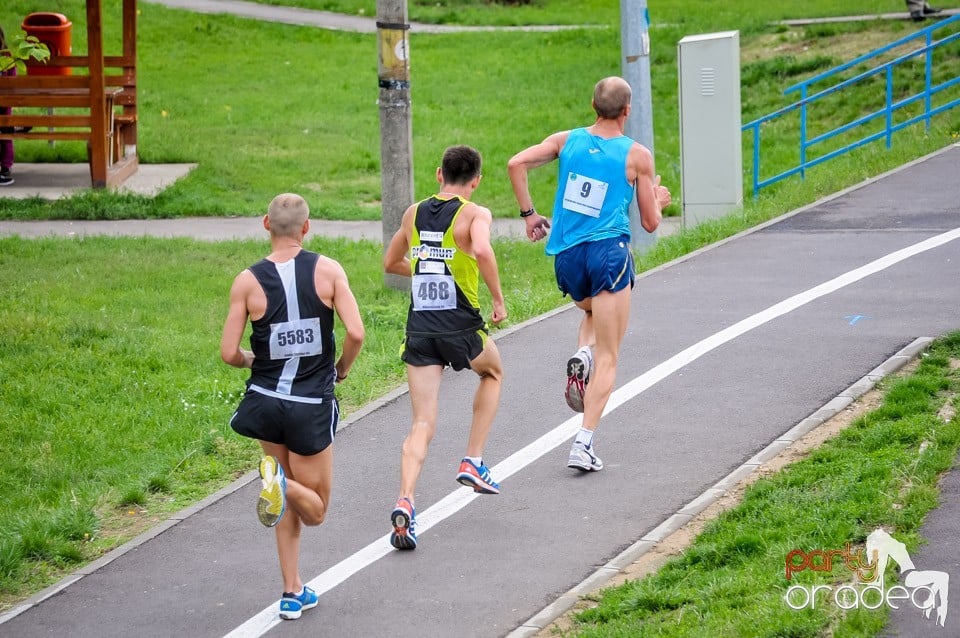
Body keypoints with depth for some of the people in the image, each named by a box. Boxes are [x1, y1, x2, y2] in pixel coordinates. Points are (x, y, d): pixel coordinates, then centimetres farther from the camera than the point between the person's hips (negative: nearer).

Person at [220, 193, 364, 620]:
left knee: (287, 506, 21)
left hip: (266, 401, 2)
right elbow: (355, 333, -15)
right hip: (312, 406, -2)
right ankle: (284, 483, -23)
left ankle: (293, 593, 17)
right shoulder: (327, 271, -9)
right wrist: (341, 369, 5)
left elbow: (229, 353, -7)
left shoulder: (248, 281, -7)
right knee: (314, 511, 11)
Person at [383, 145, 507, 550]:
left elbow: (391, 263, 25)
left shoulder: (413, 213, 12)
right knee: (492, 374, 31)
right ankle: (473, 462, 24)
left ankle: (405, 503, -20)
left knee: (423, 425, 2)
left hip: (419, 327, 3)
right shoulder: (475, 214, -4)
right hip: (460, 326, -3)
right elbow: (482, 250, -25)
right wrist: (498, 299, -13)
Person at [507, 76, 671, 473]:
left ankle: (581, 357, 3)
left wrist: (528, 214, 3)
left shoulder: (568, 140, 6)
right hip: (609, 253, -4)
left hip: (566, 256, 4)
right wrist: (659, 201, 25)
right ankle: (584, 444, -8)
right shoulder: (637, 156, -2)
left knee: (594, 312, 36)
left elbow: (517, 163, -7)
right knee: (607, 358, 2)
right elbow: (650, 223, 4)